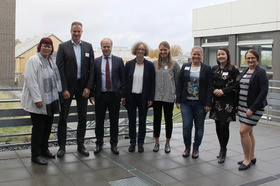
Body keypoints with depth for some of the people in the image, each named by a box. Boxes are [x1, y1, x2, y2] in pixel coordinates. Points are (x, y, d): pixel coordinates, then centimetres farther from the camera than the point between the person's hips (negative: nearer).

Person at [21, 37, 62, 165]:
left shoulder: (51, 61, 14)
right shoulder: (33, 60, -11)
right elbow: (31, 80, -18)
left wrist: (57, 94, 16)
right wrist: (37, 99, -21)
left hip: (50, 101, 8)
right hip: (38, 102, -8)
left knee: (48, 127, 14)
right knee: (38, 128, -2)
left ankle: (44, 150, 29)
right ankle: (35, 155, 9)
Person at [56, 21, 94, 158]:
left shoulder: (88, 47, 7)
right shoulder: (63, 47, 0)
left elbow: (91, 68, 4)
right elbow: (60, 69, -5)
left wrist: (88, 87, -5)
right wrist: (64, 89, -12)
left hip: (83, 87, 2)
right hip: (67, 86, -2)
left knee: (82, 118, 9)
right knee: (63, 117, 4)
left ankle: (81, 145, 22)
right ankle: (62, 146, 17)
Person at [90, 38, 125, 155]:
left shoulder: (119, 61, 4)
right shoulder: (96, 62, 7)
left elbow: (123, 79, 3)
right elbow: (92, 79, 7)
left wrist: (122, 95, -4)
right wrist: (91, 94, 0)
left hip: (114, 95, -1)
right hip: (100, 96, 1)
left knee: (114, 121, 7)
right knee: (99, 121, 8)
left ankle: (114, 144, 20)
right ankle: (99, 144, 23)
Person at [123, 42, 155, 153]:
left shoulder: (149, 65, -1)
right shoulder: (129, 64, 2)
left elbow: (152, 83, 0)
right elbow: (124, 80, 4)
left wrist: (151, 98, -6)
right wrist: (123, 96, -1)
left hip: (143, 97, -1)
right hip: (131, 97, 1)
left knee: (142, 121, 8)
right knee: (131, 121, 8)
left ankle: (141, 143, 20)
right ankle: (132, 142, 21)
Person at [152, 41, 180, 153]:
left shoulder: (174, 64, 2)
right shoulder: (154, 64, 7)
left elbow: (178, 81, 3)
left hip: (169, 97, -1)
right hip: (156, 96, 2)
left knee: (168, 119, 8)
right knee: (157, 119, 8)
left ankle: (167, 143, 21)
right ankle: (157, 142, 22)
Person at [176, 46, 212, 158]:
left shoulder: (207, 69, 2)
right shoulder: (185, 67, 8)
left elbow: (210, 87, -1)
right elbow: (179, 84, 8)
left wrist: (208, 104, -7)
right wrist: (178, 100, 3)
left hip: (200, 103, -1)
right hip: (186, 102, 1)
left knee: (199, 127, 8)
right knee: (186, 126, -3)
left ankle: (196, 148, 25)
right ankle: (187, 147, 18)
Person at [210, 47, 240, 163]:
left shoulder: (233, 70, -3)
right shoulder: (214, 69, 11)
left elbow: (236, 86, -6)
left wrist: (223, 91, -13)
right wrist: (214, 90, -4)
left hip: (228, 102, -4)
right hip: (216, 101, 5)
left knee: (224, 125, -7)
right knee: (218, 125, 7)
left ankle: (223, 151, 6)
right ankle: (222, 149, 23)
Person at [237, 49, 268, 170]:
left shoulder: (261, 72, -10)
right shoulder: (244, 72, 12)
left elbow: (264, 92, -16)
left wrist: (252, 108, -19)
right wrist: (238, 107, 11)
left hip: (254, 107, -7)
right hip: (243, 106, 7)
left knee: (243, 131, -11)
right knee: (249, 132, 14)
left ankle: (247, 160, 2)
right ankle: (252, 157, 27)